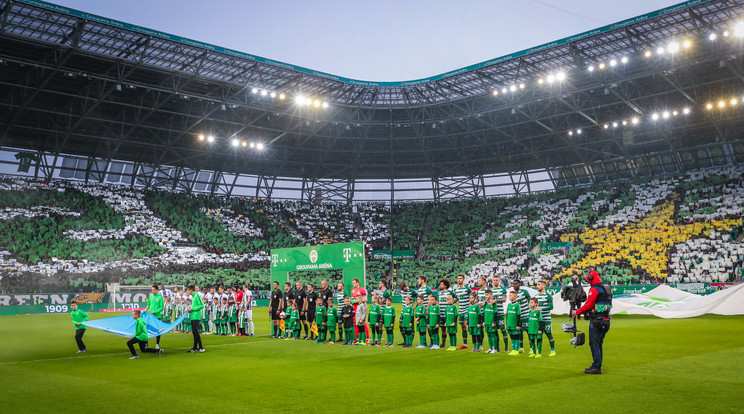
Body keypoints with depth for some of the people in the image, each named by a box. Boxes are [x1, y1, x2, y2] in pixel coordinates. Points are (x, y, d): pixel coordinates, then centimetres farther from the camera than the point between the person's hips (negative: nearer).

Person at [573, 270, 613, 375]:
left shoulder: (594, 289, -14)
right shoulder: (607, 287, 14)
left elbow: (589, 305, -16)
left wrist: (578, 312, -1)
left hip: (596, 320, -9)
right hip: (606, 319, 9)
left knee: (594, 344, -3)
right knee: (599, 344, 15)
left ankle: (596, 367, -2)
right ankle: (596, 366, 21)